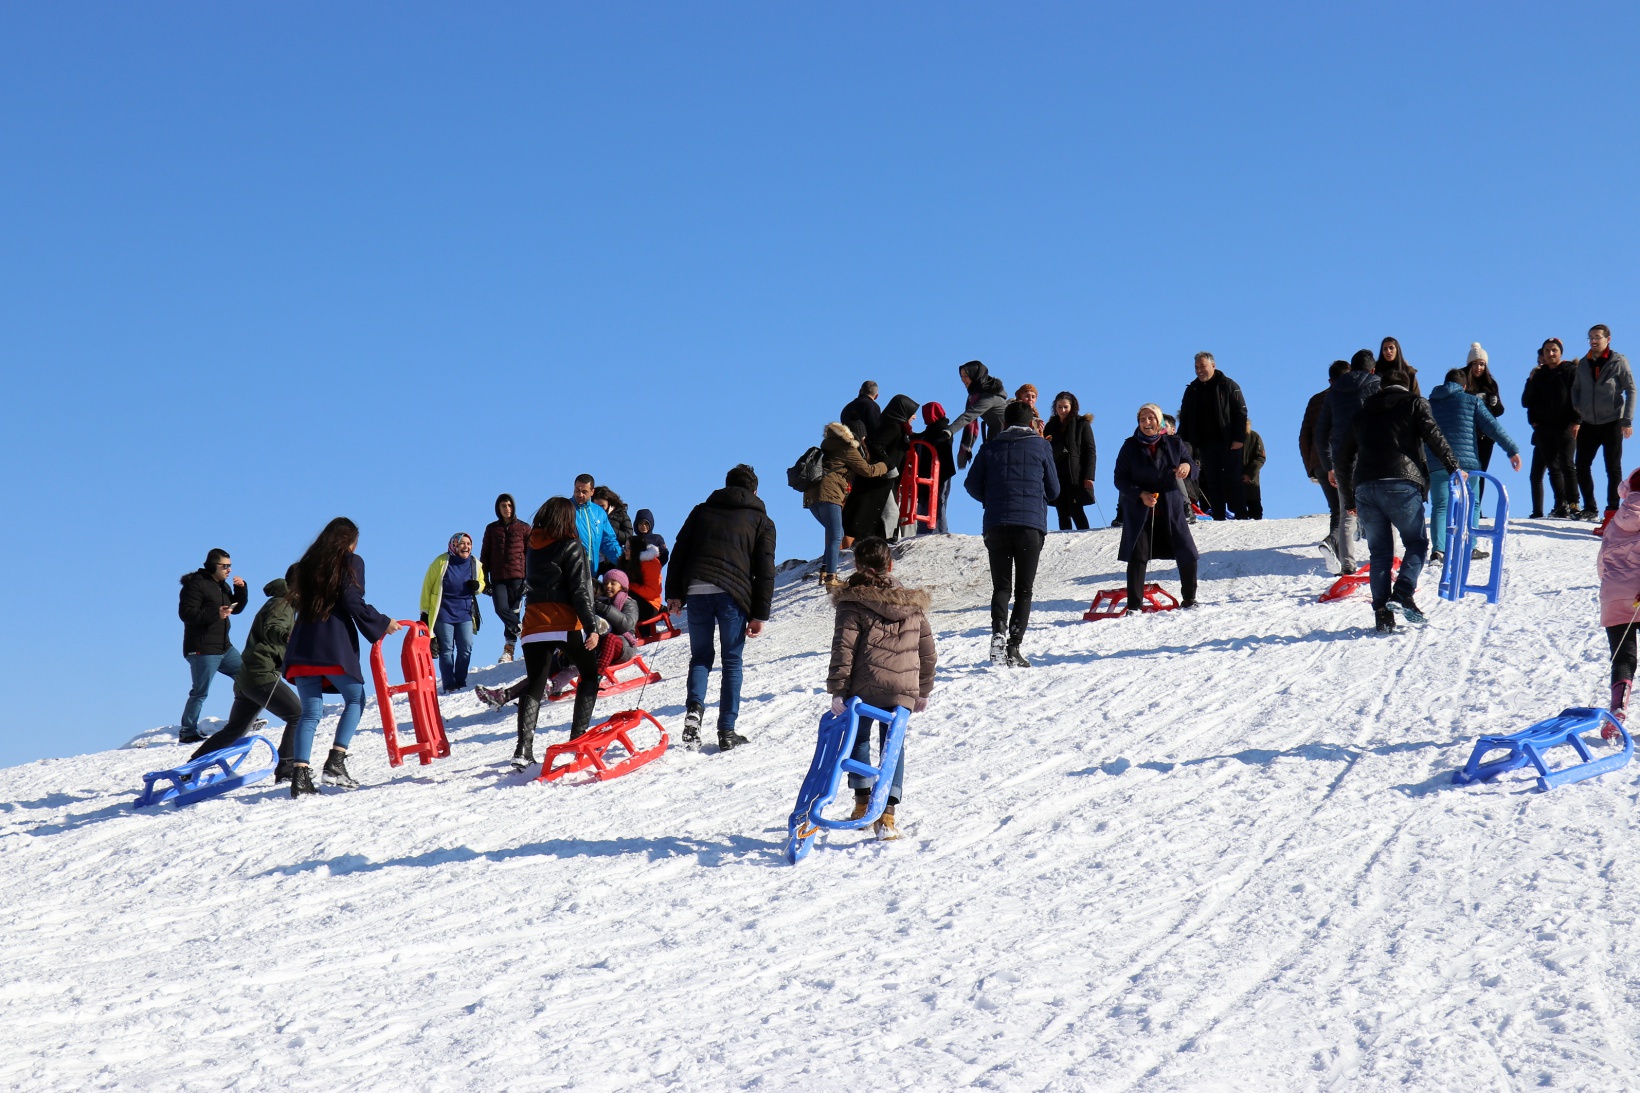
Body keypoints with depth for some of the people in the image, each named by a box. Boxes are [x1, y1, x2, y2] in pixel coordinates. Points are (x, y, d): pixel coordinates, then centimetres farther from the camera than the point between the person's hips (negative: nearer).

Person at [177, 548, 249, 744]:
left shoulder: (222, 585, 16)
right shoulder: (196, 584, -12)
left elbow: (236, 608, 19)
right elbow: (186, 613, -21)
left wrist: (241, 589, 2)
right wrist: (216, 613, -28)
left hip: (224, 647, 9)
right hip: (203, 649, -9)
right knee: (200, 692, -8)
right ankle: (187, 732, -2)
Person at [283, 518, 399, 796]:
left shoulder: (308, 563, 18)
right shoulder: (351, 562, 2)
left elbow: (297, 601, 15)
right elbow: (354, 604, -7)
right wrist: (383, 624, 3)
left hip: (302, 646, 5)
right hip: (335, 647, -5)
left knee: (310, 712, 7)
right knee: (355, 700, 12)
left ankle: (300, 774, -6)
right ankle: (336, 763, -5)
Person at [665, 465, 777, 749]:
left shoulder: (702, 510, 20)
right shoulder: (761, 521, 14)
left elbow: (679, 552, 14)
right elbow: (765, 571, 7)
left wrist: (674, 593, 15)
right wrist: (760, 614, 6)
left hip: (696, 590, 2)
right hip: (733, 594, -2)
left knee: (700, 656, 14)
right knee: (732, 662, 7)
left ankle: (694, 708, -11)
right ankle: (727, 731, 3)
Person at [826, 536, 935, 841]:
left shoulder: (852, 604, -3)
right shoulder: (915, 605, 11)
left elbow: (843, 650, -9)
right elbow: (927, 650, 15)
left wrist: (838, 691, -6)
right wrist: (924, 690, 23)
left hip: (863, 688, -2)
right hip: (903, 690, 3)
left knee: (858, 739, 18)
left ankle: (863, 803, 15)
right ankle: (887, 812, -4)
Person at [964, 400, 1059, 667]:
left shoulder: (991, 447, 10)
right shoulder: (1040, 446, 8)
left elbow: (972, 484, 7)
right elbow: (1053, 490, 12)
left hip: (995, 525, 1)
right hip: (1031, 524, -1)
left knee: (1001, 587, 6)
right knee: (1024, 589, 4)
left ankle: (998, 631, -20)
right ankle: (1014, 647, -6)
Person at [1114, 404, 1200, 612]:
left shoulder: (1174, 444, 4)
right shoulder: (1130, 447, 0)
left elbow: (1194, 469, 6)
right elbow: (1120, 479, -1)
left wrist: (1187, 467, -19)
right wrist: (1140, 494, -17)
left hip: (1171, 509, 2)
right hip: (1139, 510, -1)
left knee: (1187, 556, -1)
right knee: (1137, 556, -9)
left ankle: (1189, 599, 20)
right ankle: (1134, 605, -2)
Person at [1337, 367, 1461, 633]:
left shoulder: (1363, 411, 24)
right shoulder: (1414, 404, 14)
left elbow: (1343, 460, 25)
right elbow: (1434, 438, 0)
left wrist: (1349, 499, 31)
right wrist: (1454, 468, 8)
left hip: (1365, 488, 3)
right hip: (1401, 485, -3)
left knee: (1379, 552, 9)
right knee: (1417, 543, 10)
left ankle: (1382, 613, 1)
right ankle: (1403, 594, -11)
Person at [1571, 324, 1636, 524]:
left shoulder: (1618, 362, -5)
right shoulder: (1583, 364, 7)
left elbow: (1631, 390, -5)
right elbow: (1576, 390, 13)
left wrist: (1627, 420, -10)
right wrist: (1576, 418, 4)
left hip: (1612, 423, -4)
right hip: (1588, 424, 4)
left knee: (1613, 468, 1)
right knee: (1582, 466, 4)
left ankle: (1613, 510, 6)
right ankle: (1589, 508, 16)